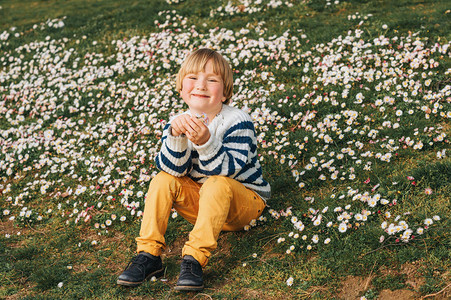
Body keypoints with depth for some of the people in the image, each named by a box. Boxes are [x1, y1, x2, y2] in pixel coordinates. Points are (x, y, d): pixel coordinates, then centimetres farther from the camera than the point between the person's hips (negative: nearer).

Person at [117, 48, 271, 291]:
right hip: (200, 202, 5)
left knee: (217, 185, -33)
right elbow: (174, 169, -17)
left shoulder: (238, 122, -18)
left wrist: (205, 142, -43)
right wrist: (176, 136, -34)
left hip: (245, 201, -4)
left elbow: (226, 172, -28)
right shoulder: (179, 122, -5)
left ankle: (194, 259, -33)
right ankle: (148, 255, -14)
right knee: (163, 180, -15)